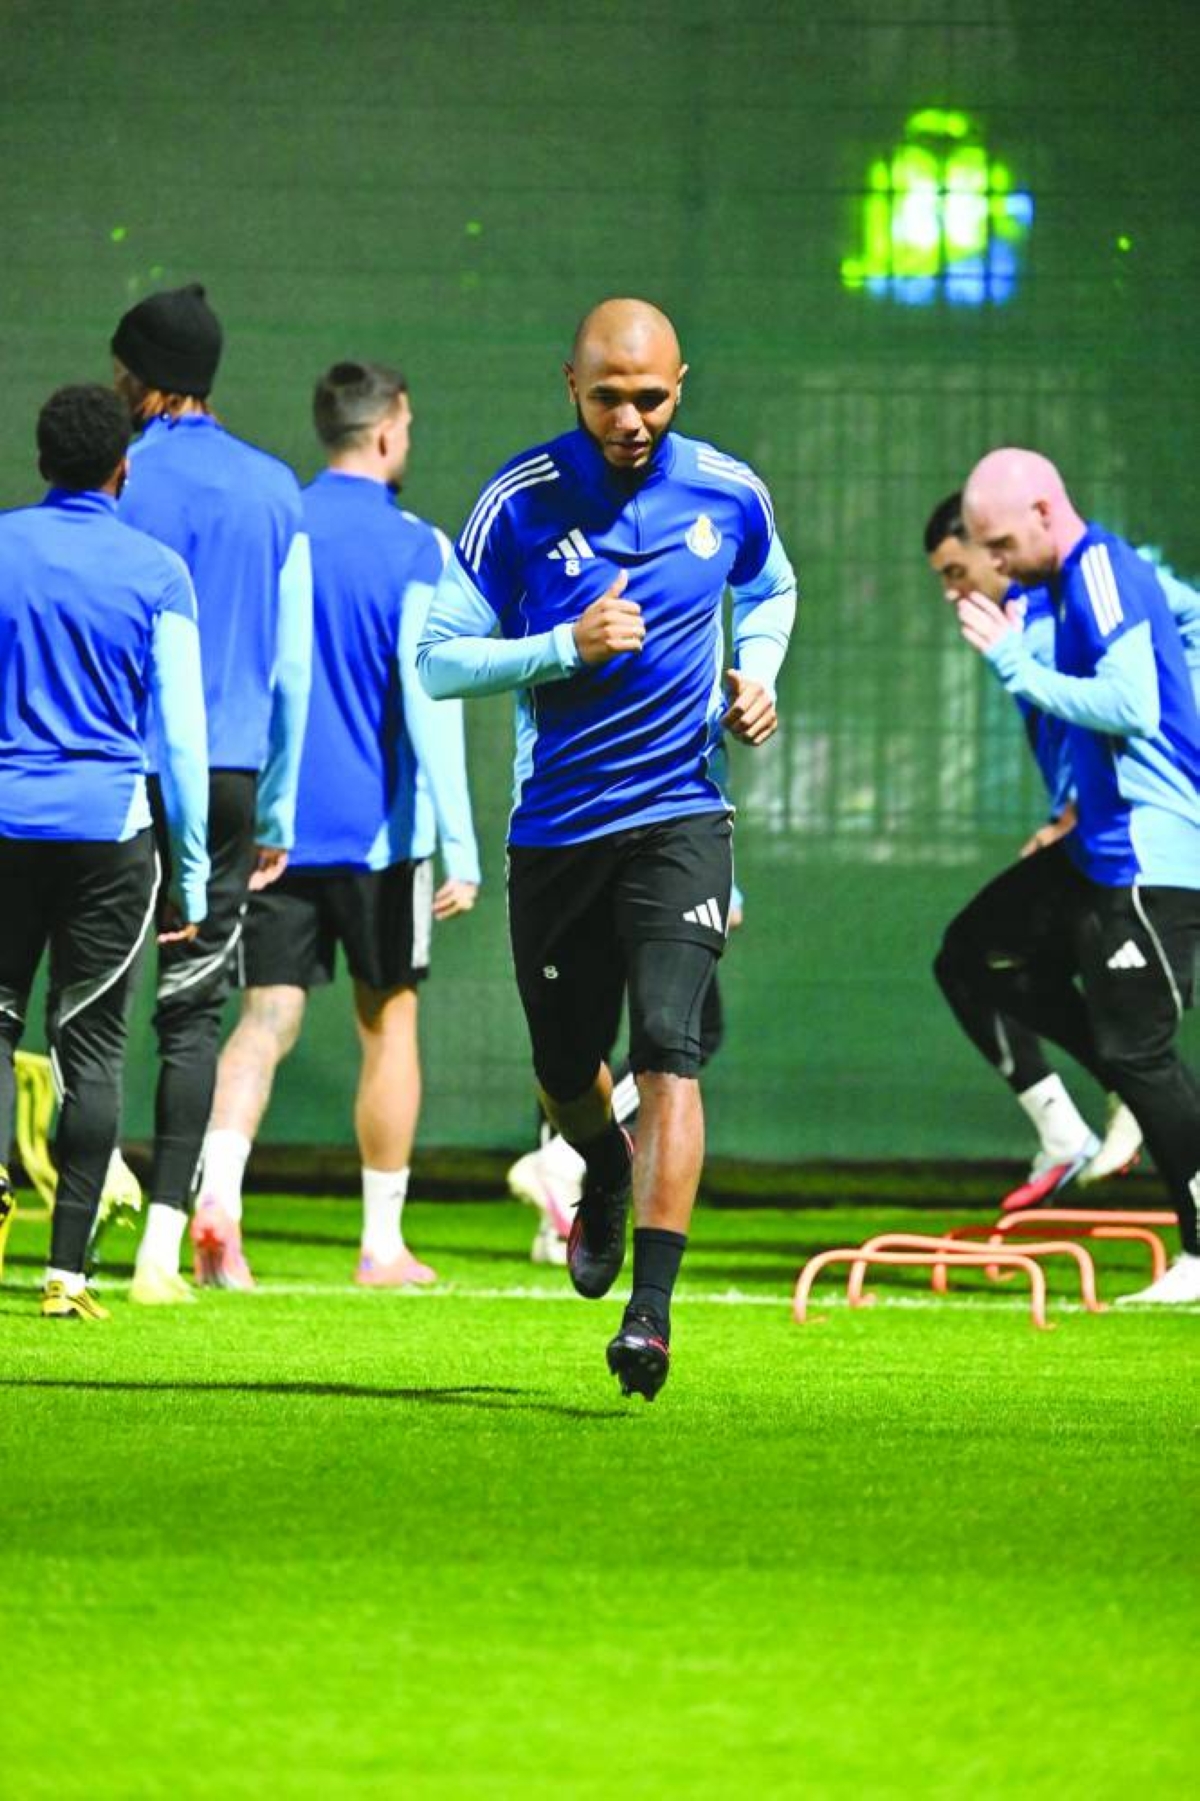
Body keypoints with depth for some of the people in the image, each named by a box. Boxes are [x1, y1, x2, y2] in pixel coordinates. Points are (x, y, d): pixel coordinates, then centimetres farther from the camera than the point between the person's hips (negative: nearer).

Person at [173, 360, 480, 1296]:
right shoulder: (414, 549, -7)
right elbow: (428, 700, -13)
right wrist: (461, 848, -13)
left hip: (276, 825, 3)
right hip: (377, 828, -3)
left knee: (266, 1019, -1)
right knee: (389, 1023, 10)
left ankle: (218, 1184, -26)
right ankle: (383, 1243, 14)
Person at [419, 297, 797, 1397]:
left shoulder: (727, 494, 0)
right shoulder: (520, 503, -8)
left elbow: (770, 591, 22)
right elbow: (441, 657, -6)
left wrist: (755, 677, 3)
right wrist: (566, 649, -20)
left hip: (679, 818, -1)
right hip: (556, 828, 1)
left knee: (668, 1054, -16)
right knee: (566, 1073, 11)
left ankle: (653, 1310, -19)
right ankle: (608, 1173, 48)